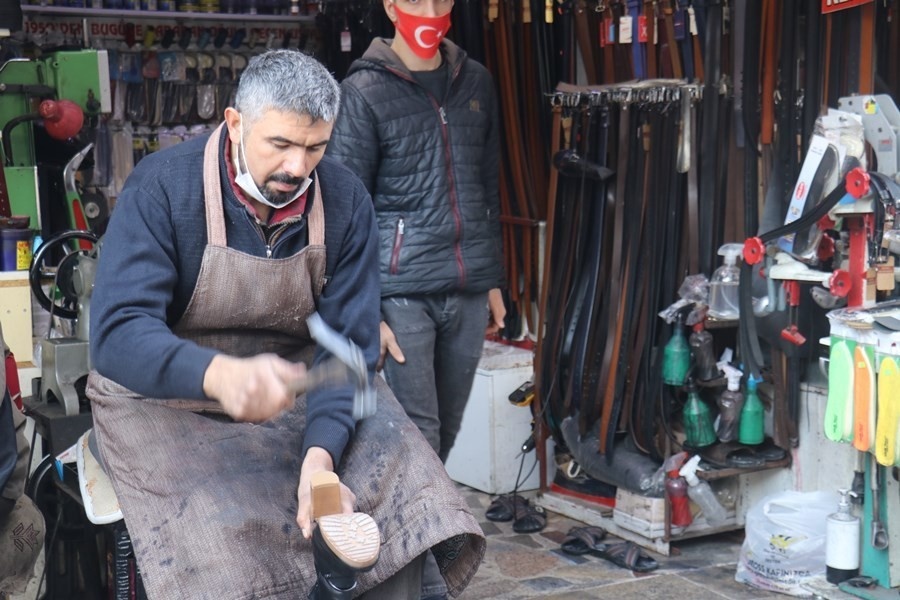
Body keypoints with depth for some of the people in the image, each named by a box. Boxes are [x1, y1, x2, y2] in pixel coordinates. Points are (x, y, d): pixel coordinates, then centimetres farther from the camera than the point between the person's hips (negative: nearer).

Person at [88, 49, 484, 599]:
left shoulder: (345, 202, -7)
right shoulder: (162, 186, -17)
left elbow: (347, 343, -10)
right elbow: (118, 332, -26)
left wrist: (321, 453, -29)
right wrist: (221, 374, -46)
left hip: (302, 385, 3)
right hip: (170, 398, -3)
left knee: (407, 497, -16)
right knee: (226, 544, -28)